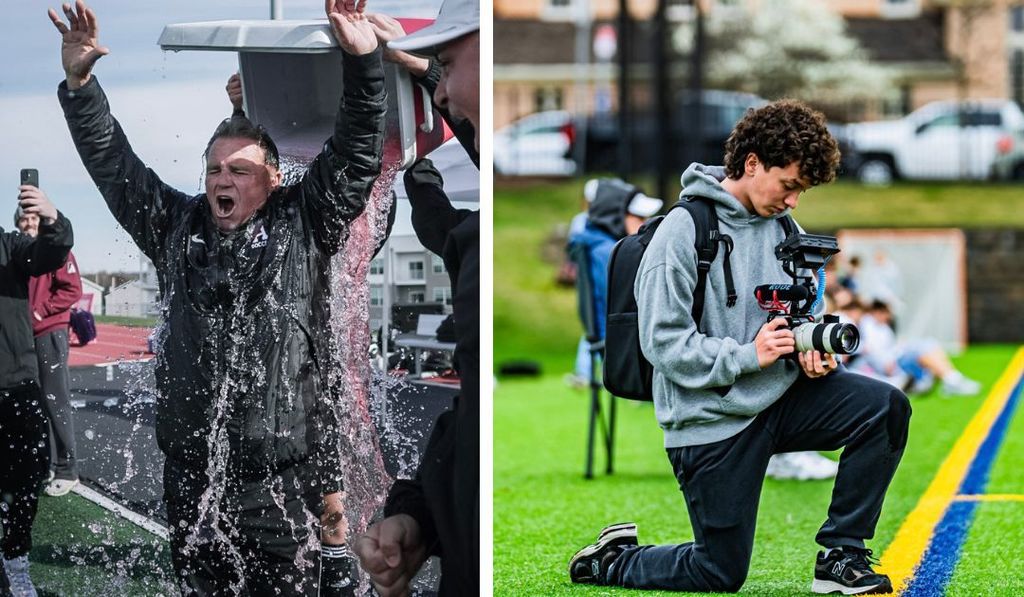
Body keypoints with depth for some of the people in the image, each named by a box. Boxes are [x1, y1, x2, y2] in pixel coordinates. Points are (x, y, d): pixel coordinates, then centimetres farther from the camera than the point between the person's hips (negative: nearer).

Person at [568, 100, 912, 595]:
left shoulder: (782, 226, 6)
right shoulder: (684, 231, -15)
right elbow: (662, 340, -18)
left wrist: (811, 351, -5)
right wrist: (747, 355, -24)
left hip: (778, 395, 6)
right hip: (712, 417, -6)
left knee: (886, 407, -17)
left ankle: (840, 556, -6)